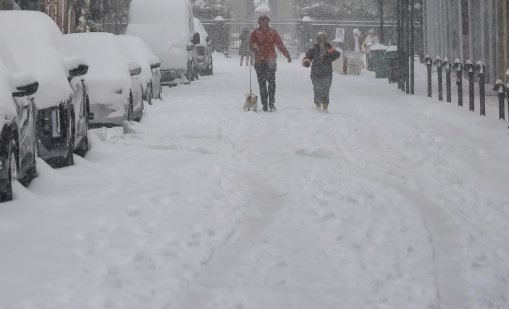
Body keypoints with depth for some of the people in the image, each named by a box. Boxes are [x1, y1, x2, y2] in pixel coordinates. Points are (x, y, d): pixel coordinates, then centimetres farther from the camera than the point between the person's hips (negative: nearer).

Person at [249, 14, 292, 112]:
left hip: (270, 61, 0)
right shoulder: (255, 33, 8)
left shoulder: (273, 32, 10)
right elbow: (251, 43, 0)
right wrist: (254, 46, -23)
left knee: (271, 81, -12)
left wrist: (287, 55, 10)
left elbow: (280, 45, 13)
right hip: (259, 61, 1)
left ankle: (272, 103, -9)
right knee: (262, 83, 2)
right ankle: (264, 104, 8)